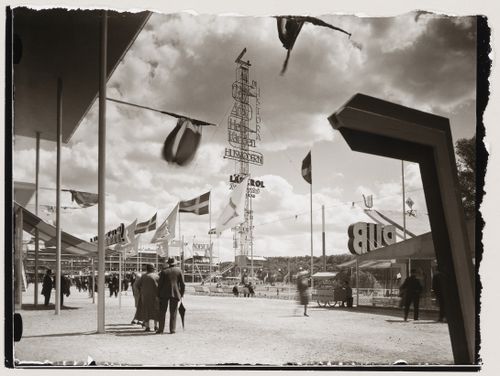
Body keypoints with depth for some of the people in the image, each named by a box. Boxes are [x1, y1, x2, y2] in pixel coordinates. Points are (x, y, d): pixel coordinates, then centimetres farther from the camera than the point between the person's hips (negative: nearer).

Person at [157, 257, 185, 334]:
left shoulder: (164, 272, 0)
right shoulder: (179, 271, 2)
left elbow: (160, 284, -1)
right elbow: (182, 284, -1)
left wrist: (158, 295, 6)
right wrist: (181, 294, 7)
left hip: (164, 294, 0)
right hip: (175, 293, 0)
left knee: (162, 312, 7)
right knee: (173, 312, 6)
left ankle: (161, 329, 5)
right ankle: (172, 329, 3)